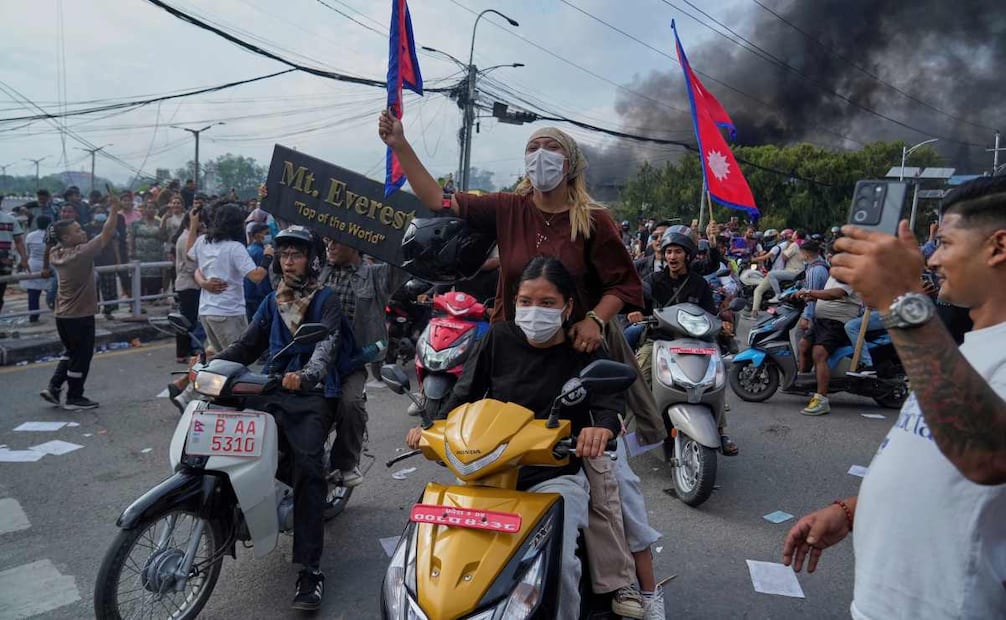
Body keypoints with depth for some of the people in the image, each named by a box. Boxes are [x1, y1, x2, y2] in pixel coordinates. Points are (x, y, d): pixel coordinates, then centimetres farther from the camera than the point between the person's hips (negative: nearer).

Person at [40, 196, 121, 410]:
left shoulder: (56, 253, 2)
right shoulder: (81, 253, -21)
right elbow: (106, 235, -23)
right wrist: (114, 210, -20)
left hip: (63, 315, 8)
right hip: (80, 316, -8)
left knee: (71, 352, 24)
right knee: (82, 356, 5)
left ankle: (53, 387, 20)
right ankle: (74, 398, 13)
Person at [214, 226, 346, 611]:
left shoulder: (326, 300, 2)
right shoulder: (273, 301, 21)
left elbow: (328, 343, -16)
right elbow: (248, 344, 16)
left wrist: (307, 375, -37)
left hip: (312, 394, -6)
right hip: (272, 390, 6)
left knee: (307, 466, -24)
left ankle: (310, 569, -23)